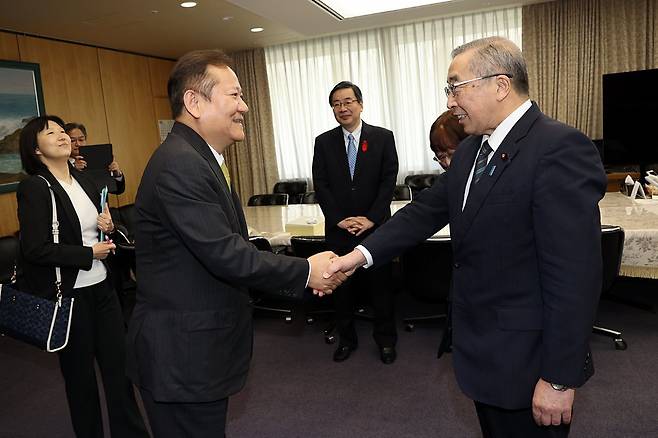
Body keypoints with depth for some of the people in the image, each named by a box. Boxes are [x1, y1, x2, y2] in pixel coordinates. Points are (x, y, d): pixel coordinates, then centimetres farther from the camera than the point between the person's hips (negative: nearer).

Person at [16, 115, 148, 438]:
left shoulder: (83, 181, 9)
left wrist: (107, 227, 0)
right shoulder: (33, 188, -12)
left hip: (101, 287, 6)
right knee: (80, 374, 11)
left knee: (119, 364, 10)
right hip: (68, 295, -6)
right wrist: (90, 253, -14)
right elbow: (35, 249, -18)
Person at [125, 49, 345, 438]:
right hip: (182, 354, -10)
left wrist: (298, 274, 4)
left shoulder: (199, 159, 10)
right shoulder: (180, 164, -23)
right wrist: (305, 271, -16)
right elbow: (226, 255, -27)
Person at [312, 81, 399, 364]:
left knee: (381, 285, 8)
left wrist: (371, 218, -11)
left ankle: (385, 340, 26)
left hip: (376, 227, -1)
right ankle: (346, 339, 28)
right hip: (338, 230, 2)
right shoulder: (323, 142, 5)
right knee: (342, 285, 10)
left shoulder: (383, 137, 1)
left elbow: (389, 180, -4)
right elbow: (320, 185, 1)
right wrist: (339, 219, -9)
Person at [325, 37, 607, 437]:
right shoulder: (471, 149, 5)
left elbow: (575, 273, -24)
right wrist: (362, 254, -6)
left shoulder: (560, 149, -22)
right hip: (481, 345, 8)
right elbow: (426, 212, 6)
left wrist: (559, 378, -21)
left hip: (525, 359, -8)